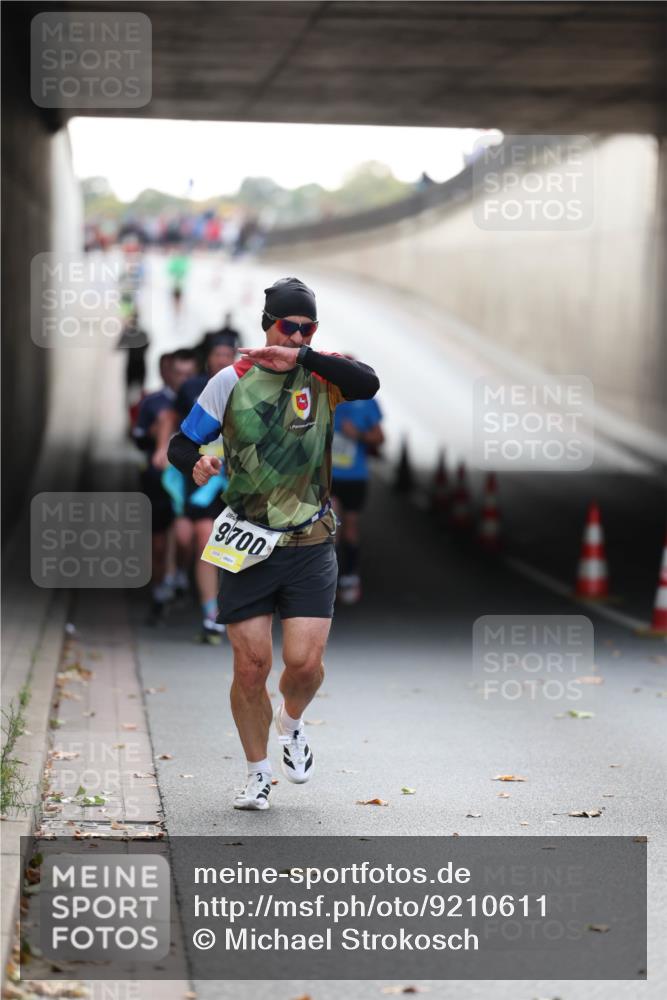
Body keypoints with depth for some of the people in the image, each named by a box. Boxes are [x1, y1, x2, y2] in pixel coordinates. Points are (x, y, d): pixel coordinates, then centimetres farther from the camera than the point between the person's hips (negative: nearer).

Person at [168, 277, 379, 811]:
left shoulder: (322, 375, 0)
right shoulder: (232, 381, 2)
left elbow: (368, 383, -22)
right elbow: (181, 444, 7)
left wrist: (300, 356, -28)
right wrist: (197, 461, -17)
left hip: (311, 547, 0)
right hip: (248, 545, 0)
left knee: (305, 662, -9)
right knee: (251, 666, -1)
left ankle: (292, 721, 26)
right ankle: (259, 772, 19)